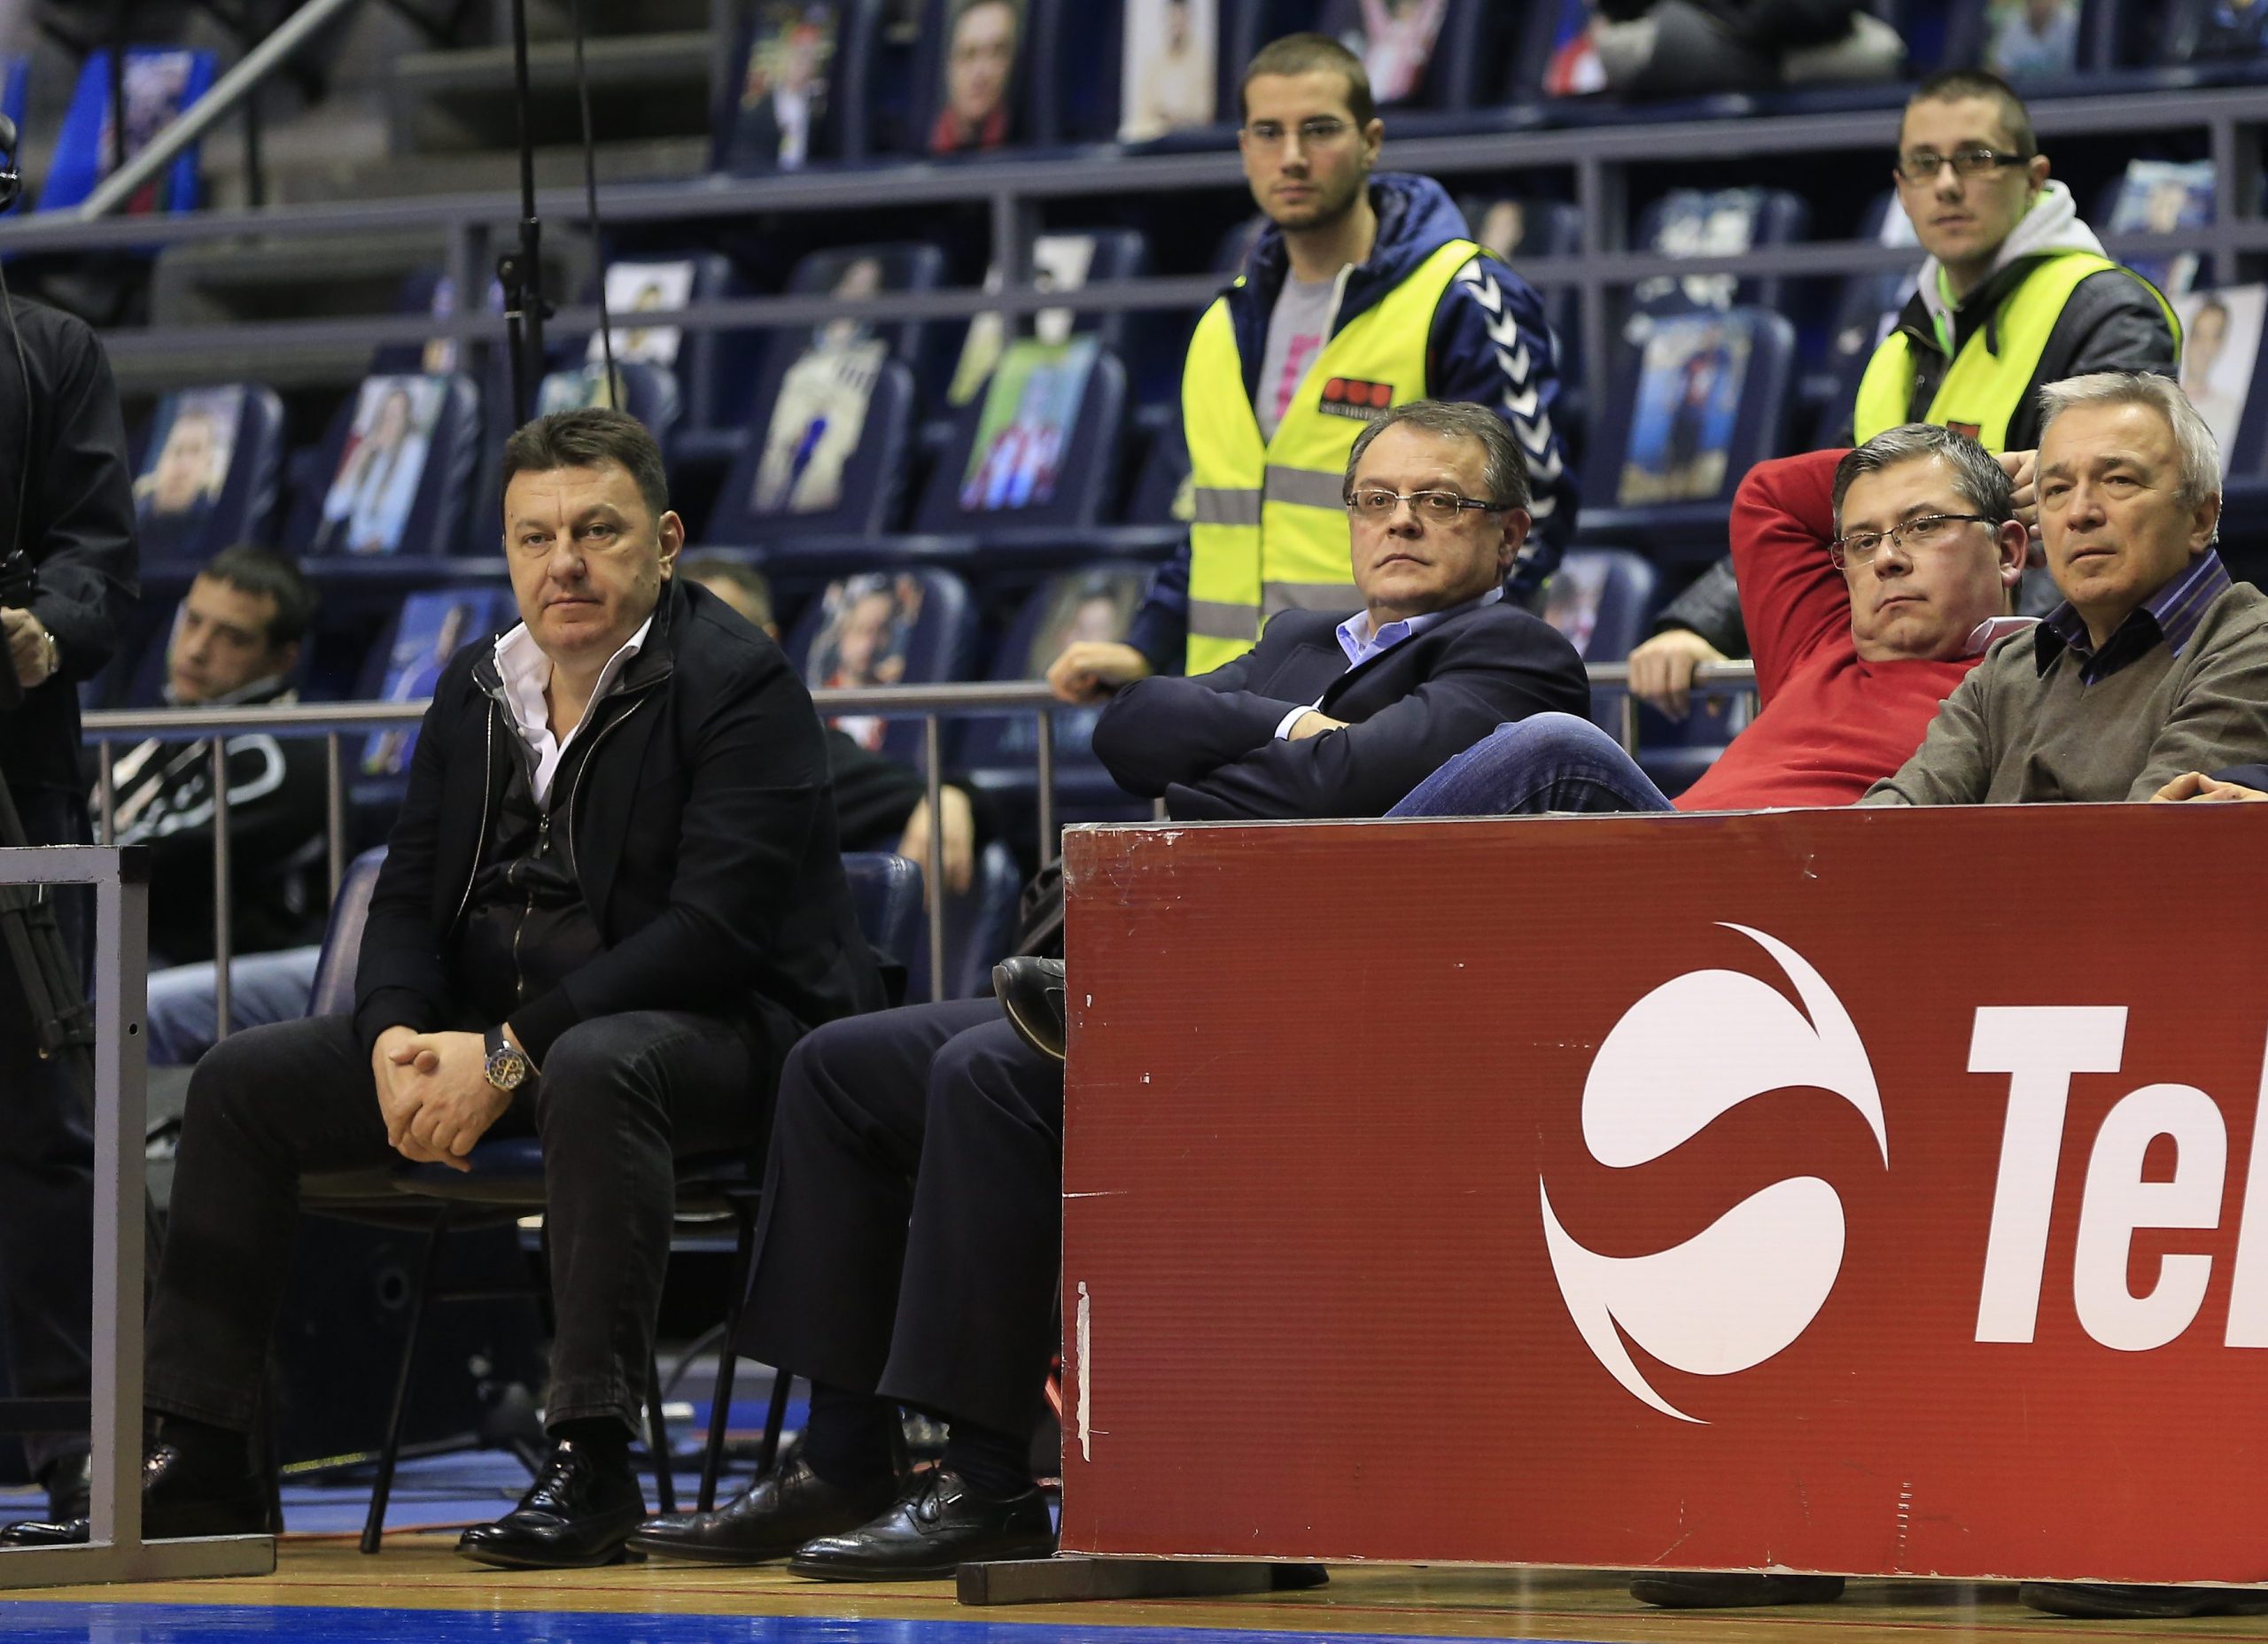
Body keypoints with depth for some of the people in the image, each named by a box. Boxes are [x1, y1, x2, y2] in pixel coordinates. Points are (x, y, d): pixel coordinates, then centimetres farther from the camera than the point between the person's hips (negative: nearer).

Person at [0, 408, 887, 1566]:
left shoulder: (737, 686, -12)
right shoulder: (477, 692, 11)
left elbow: (715, 926, -22)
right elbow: (408, 899, 13)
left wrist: (512, 1055, -26)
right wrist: (396, 1039, -12)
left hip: (714, 1030, -7)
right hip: (490, 1025, 8)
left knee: (593, 1069, -41)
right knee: (244, 1079, -3)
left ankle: (590, 1459, -39)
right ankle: (198, 1459, -1)